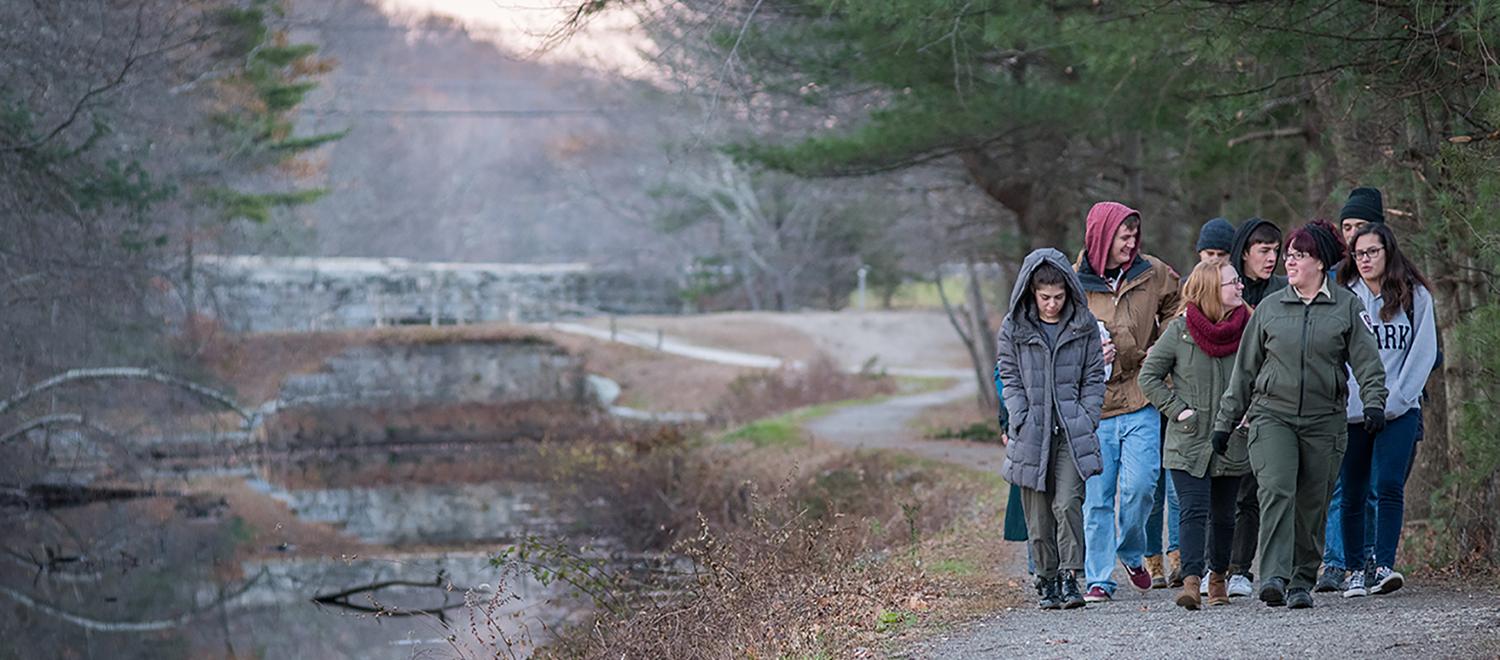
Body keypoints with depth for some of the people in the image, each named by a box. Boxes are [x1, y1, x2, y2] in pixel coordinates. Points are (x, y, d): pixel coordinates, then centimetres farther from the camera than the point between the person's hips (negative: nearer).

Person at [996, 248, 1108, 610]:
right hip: (1031, 434, 1)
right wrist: (1022, 421, -4)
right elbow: (1010, 379, 6)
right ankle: (1046, 580, 15)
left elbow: (1094, 377, 8)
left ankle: (1069, 578, -10)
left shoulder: (1084, 325, 3)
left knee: (1067, 504, -15)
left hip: (1072, 432, -1)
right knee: (1038, 515, 4)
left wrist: (1086, 421, -1)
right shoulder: (1013, 328, 3)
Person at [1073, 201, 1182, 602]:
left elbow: (1176, 311, 23)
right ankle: (1099, 579, 9)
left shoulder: (1153, 275, 4)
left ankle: (1132, 553, 20)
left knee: (1140, 485, -7)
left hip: (1140, 402, 1)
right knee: (1097, 496, 1)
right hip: (1092, 404, -1)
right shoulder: (1075, 283, 0)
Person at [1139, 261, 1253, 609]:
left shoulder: (1249, 329, 1)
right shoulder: (1179, 331, -5)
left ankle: (1219, 576, 30)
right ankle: (1192, 581, -21)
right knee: (1194, 510, -13)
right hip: (1189, 442, -3)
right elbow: (1149, 376, 1)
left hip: (1232, 441, 3)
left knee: (1223, 515, 12)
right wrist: (1178, 409, -7)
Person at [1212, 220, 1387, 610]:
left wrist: (1374, 402, -17)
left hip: (1324, 421, 0)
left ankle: (1302, 582, 15)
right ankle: (1274, 578, -25)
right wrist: (1225, 422, 15)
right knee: (1276, 490, -18)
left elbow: (1367, 359, 0)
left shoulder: (1347, 306, 5)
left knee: (1312, 505, 4)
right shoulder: (1269, 308, 10)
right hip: (1272, 415, 0)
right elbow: (1244, 369, 14)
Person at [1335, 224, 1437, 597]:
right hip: (1351, 410, 2)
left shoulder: (1415, 296, 4)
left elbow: (1424, 352, 2)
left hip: (1399, 410, -2)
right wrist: (1349, 397, -6)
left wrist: (1395, 399, -6)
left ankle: (1385, 565, -18)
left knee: (1389, 486, -15)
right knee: (1353, 494, 3)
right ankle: (1355, 572, 10)